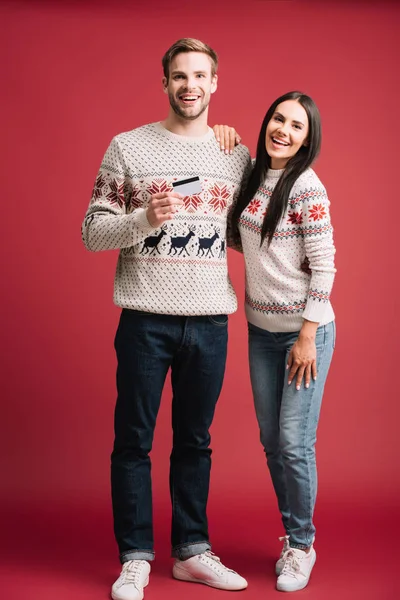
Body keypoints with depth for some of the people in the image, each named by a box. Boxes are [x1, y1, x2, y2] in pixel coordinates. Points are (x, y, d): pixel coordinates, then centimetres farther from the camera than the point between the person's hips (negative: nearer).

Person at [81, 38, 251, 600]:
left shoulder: (238, 156, 8)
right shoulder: (128, 147, 0)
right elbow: (93, 231, -2)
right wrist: (145, 218, -19)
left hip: (210, 322, 3)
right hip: (146, 320, -2)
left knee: (195, 441, 13)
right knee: (134, 441, 5)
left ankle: (192, 551, 26)